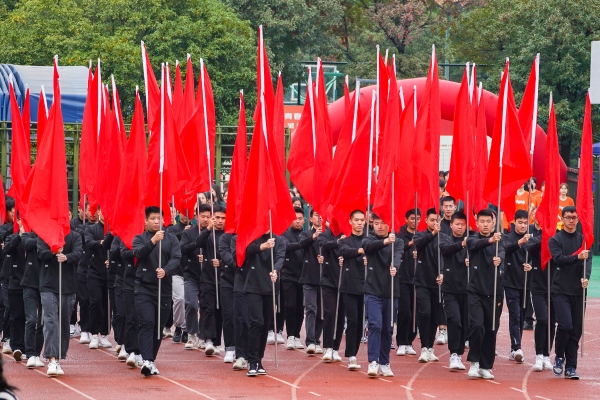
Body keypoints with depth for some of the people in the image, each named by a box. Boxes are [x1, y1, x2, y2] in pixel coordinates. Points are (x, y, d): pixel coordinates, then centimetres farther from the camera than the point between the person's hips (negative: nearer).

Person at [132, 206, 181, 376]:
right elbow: (138, 253, -15)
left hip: (164, 289, 2)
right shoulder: (140, 239, 5)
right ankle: (147, 361, -23)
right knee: (147, 323, -14)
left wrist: (165, 270, -25)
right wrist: (152, 241, -32)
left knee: (159, 326, 7)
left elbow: (176, 258, -6)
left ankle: (151, 360, 18)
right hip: (144, 288, -2)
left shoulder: (171, 239, 7)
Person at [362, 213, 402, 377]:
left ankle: (384, 363, 16)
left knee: (388, 329, 7)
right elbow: (369, 246, -20)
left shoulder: (398, 242, 6)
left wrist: (394, 267, -37)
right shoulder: (369, 240, 4)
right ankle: (373, 362, -18)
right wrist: (385, 241, -40)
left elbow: (398, 255, -14)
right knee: (375, 325, -15)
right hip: (373, 291, -2)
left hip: (391, 292, 2)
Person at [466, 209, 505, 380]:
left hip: (494, 292, 2)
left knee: (491, 330, 4)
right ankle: (474, 361, -2)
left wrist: (499, 258, -39)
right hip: (475, 291, -2)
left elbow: (501, 251, -15)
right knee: (477, 325, -17)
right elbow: (477, 244, -21)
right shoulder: (473, 240, 3)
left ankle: (486, 366, 13)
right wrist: (490, 240, -42)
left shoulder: (498, 240, 7)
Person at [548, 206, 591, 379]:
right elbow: (558, 259, -12)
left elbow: (588, 260, -1)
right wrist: (577, 257, -26)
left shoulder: (583, 239, 11)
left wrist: (585, 277, -19)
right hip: (560, 291, -3)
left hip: (578, 292, 3)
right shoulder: (555, 240, 2)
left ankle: (571, 367, 10)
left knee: (576, 330, 3)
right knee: (565, 325, -16)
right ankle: (559, 357, 8)